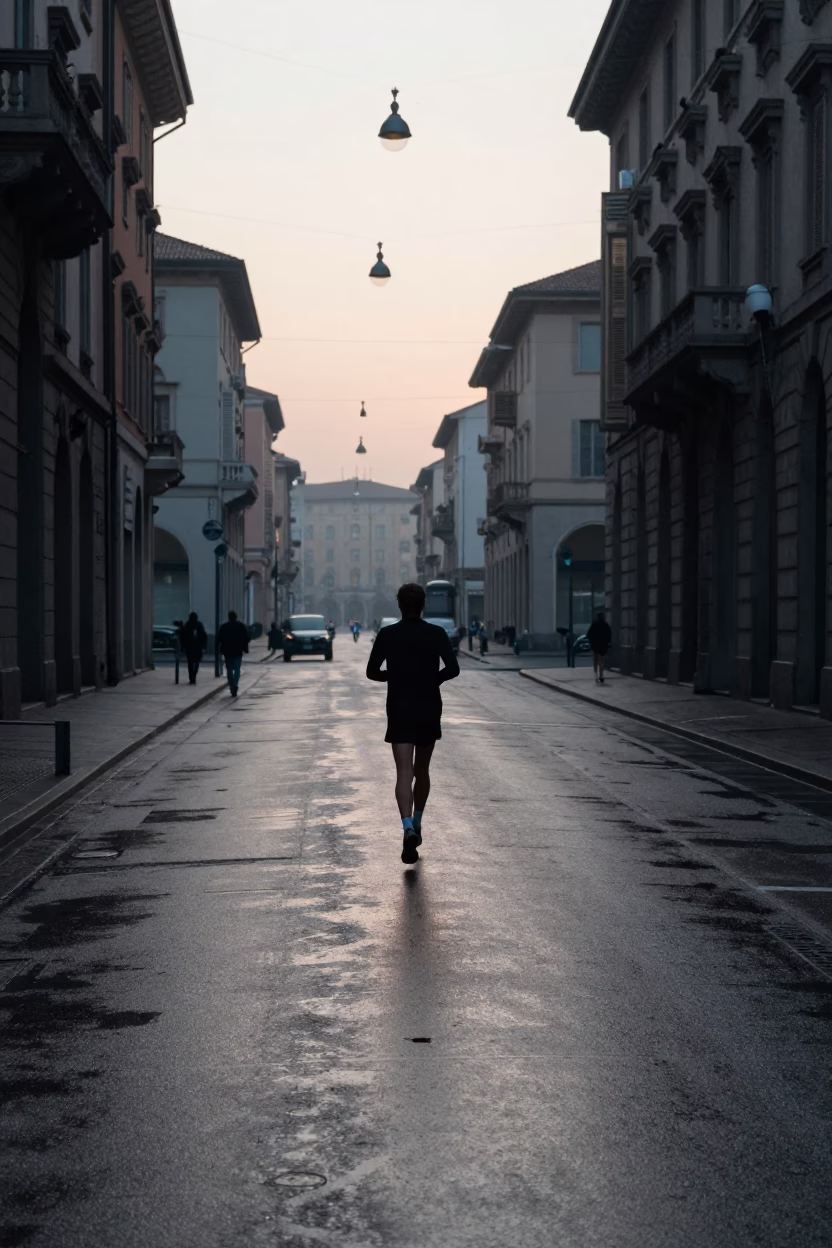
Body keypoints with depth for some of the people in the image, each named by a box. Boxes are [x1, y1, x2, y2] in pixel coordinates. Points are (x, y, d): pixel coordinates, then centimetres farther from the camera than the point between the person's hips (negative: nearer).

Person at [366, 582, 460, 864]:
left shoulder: (387, 635, -2)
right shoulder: (436, 634, -2)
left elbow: (372, 672, -2)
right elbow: (452, 668, -10)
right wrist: (434, 678, 9)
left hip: (399, 711, -1)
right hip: (429, 711, 1)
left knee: (404, 773, -8)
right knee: (422, 771, 19)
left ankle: (408, 827, -26)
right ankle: (416, 824, 29)